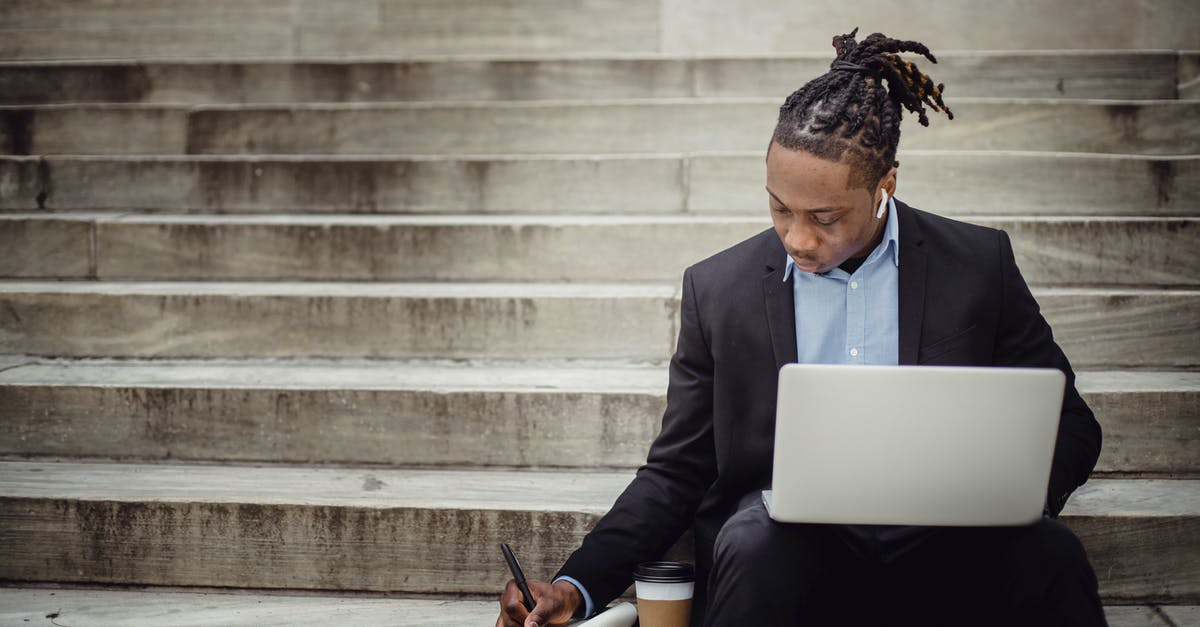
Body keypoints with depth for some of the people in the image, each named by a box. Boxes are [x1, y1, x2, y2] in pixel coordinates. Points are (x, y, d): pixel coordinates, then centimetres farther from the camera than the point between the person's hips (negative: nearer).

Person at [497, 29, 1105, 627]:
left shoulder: (979, 264, 3)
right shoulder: (716, 289, 4)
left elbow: (1070, 429, 7)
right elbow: (675, 472, 7)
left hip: (942, 548, 1)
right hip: (786, 544, 0)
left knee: (1049, 555, -31)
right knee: (758, 540, -35)